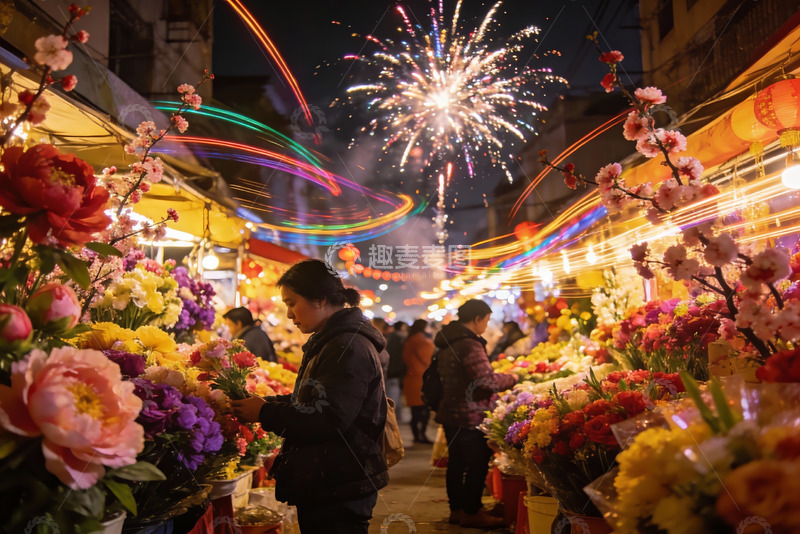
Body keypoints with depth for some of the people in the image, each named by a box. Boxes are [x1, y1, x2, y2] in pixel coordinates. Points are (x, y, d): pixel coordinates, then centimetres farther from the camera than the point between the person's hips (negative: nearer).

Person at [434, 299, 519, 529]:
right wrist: (510, 378, -7)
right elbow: (487, 381, -25)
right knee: (477, 465, 3)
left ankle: (457, 509, 28)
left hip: (450, 413, 10)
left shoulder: (448, 342, 12)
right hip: (470, 416, -10)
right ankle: (471, 513, 14)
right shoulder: (469, 344, -20)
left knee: (456, 462, 17)